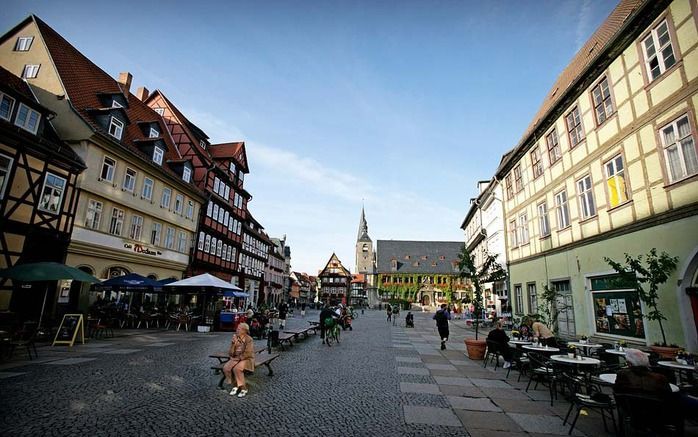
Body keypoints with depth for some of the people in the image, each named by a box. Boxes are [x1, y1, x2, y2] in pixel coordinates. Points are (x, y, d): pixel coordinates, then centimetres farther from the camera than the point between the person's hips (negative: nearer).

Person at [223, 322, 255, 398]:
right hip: (235, 359, 6)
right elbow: (230, 353, 1)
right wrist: (233, 344, -14)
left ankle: (243, 388, -14)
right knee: (226, 368, -20)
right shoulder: (235, 338, 3)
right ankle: (236, 386, -1)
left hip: (246, 359, -6)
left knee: (237, 368, -32)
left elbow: (248, 354, -17)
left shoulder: (249, 339, -13)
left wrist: (238, 358, -14)